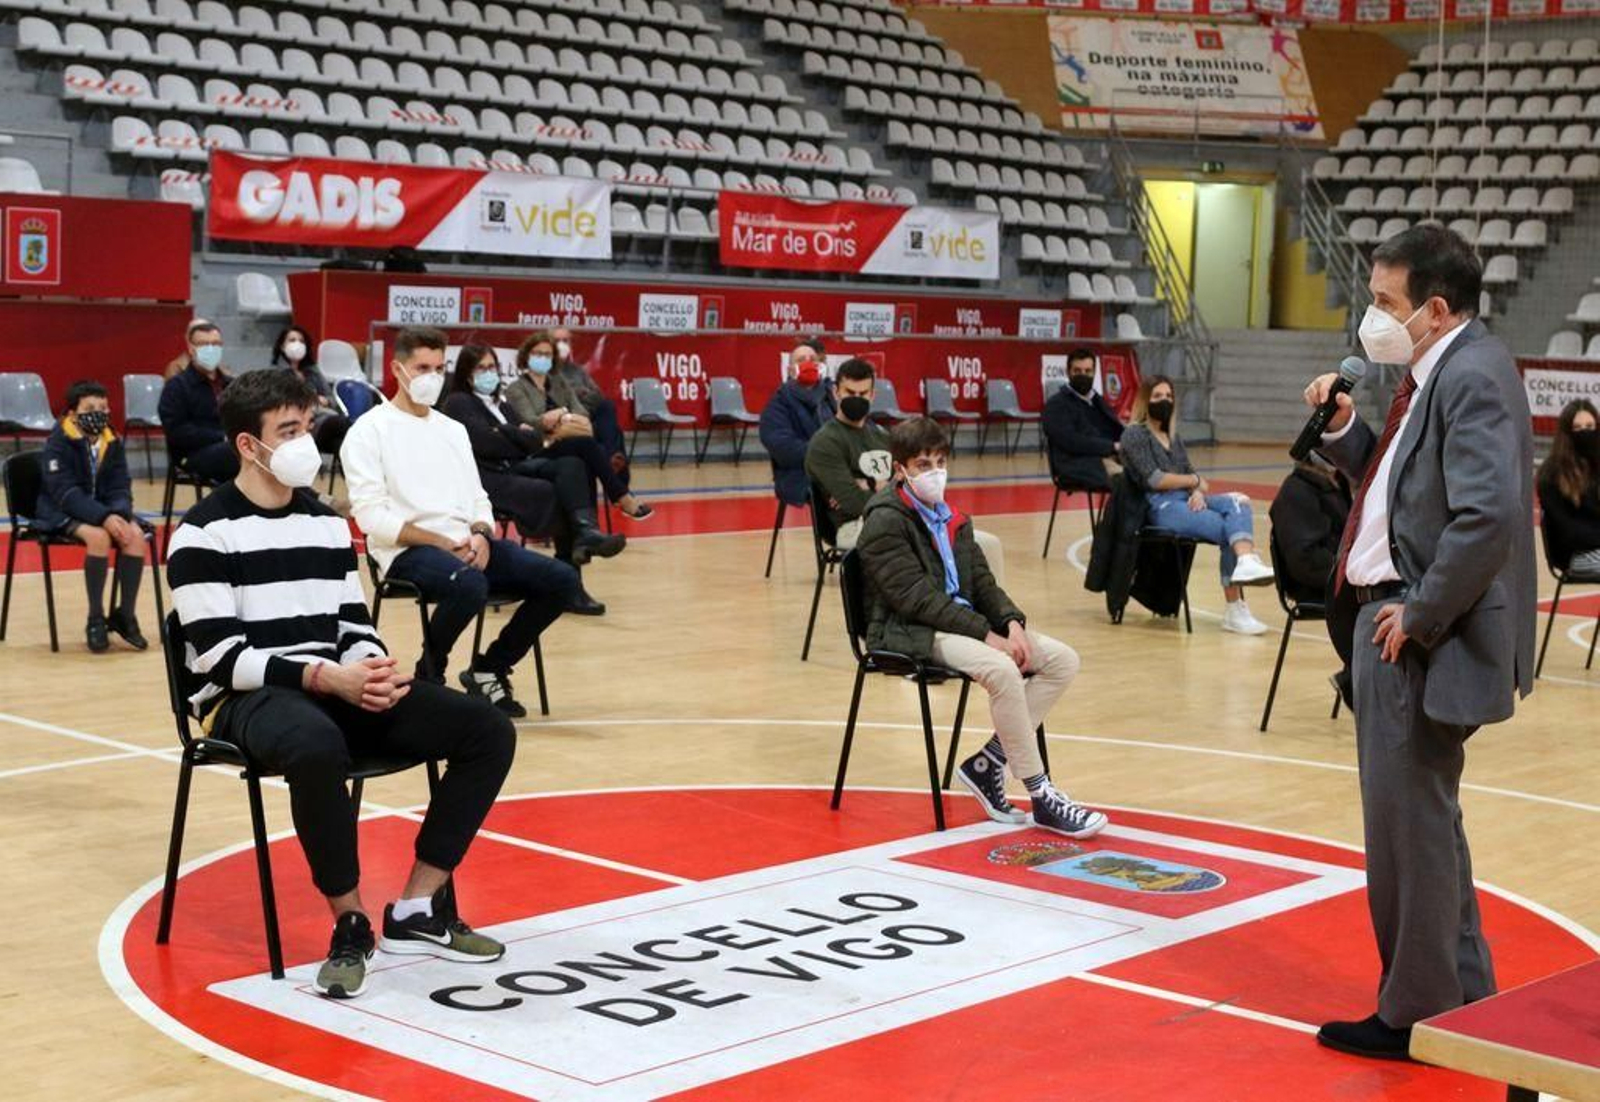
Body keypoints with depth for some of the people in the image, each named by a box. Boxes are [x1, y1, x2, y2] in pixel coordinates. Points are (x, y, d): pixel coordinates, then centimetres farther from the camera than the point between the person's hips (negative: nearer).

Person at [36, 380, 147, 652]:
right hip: (64, 512, -5)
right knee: (99, 537, -34)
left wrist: (119, 514, -23)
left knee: (135, 534, -24)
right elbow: (65, 492, -21)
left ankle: (125, 615, -10)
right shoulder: (58, 443, -13)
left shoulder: (113, 443, 3)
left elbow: (120, 488, 0)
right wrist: (103, 517, -32)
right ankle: (96, 620, -20)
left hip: (105, 510, 5)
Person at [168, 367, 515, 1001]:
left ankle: (418, 910, -4)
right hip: (246, 699, -7)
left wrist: (375, 671, -11)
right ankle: (350, 923, -23)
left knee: (488, 732, -9)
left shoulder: (327, 523, 14)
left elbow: (355, 628, 14)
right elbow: (220, 658, -14)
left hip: (337, 690, 7)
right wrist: (324, 676, -24)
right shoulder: (205, 534, -7)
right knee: (317, 747, -43)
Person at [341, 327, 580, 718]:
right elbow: (372, 515, -9)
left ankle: (489, 670, 4)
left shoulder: (454, 430, 22)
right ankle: (428, 674, -11)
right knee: (470, 585, -39)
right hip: (408, 551, -6)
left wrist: (481, 535, -4)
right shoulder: (368, 431, 1)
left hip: (466, 545, 7)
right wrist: (442, 543, -17)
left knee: (561, 581, -12)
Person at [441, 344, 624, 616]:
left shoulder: (501, 405, 29)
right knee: (555, 494, -29)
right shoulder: (458, 403, 6)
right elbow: (487, 444, -10)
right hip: (486, 478, -7)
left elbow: (532, 441, 13)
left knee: (571, 465, -24)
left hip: (514, 470, 7)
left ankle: (585, 533, -44)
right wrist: (521, 438, 5)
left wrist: (507, 432, -5)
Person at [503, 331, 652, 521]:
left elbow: (581, 414, 7)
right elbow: (531, 423, -9)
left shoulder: (560, 386, 24)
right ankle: (623, 498, -27)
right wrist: (566, 418, -22)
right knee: (587, 443, -31)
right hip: (540, 451, -5)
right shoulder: (516, 390, 8)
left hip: (569, 445, 5)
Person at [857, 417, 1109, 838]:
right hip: (909, 633, -9)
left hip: (962, 621, 9)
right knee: (1002, 670, -34)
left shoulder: (951, 519, 19)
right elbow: (917, 598, -17)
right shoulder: (885, 522, -9)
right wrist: (987, 634, -20)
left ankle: (988, 763, -7)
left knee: (1063, 660, -7)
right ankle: (1043, 799, -24)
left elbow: (981, 581, 14)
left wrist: (1011, 623, -7)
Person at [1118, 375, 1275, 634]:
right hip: (1160, 507, -7)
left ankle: (1246, 562, -45)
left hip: (1187, 500, 7)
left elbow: (1190, 474, 15)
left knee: (1239, 503, -24)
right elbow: (1153, 479, -9)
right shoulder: (1135, 435, 3)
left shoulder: (1173, 437, 26)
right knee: (1228, 528, -26)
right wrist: (1196, 481, -1)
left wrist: (1198, 492, -9)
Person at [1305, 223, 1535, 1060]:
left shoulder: (1473, 376, -18)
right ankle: (1463, 990, 34)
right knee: (1422, 819, 20)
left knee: (1409, 823, 0)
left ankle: (1417, 1015, 14)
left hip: (1421, 638, -11)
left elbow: (1489, 515, -28)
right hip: (1391, 621, 11)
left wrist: (1419, 617, -21)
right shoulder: (1432, 374, 12)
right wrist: (1343, 430, 4)